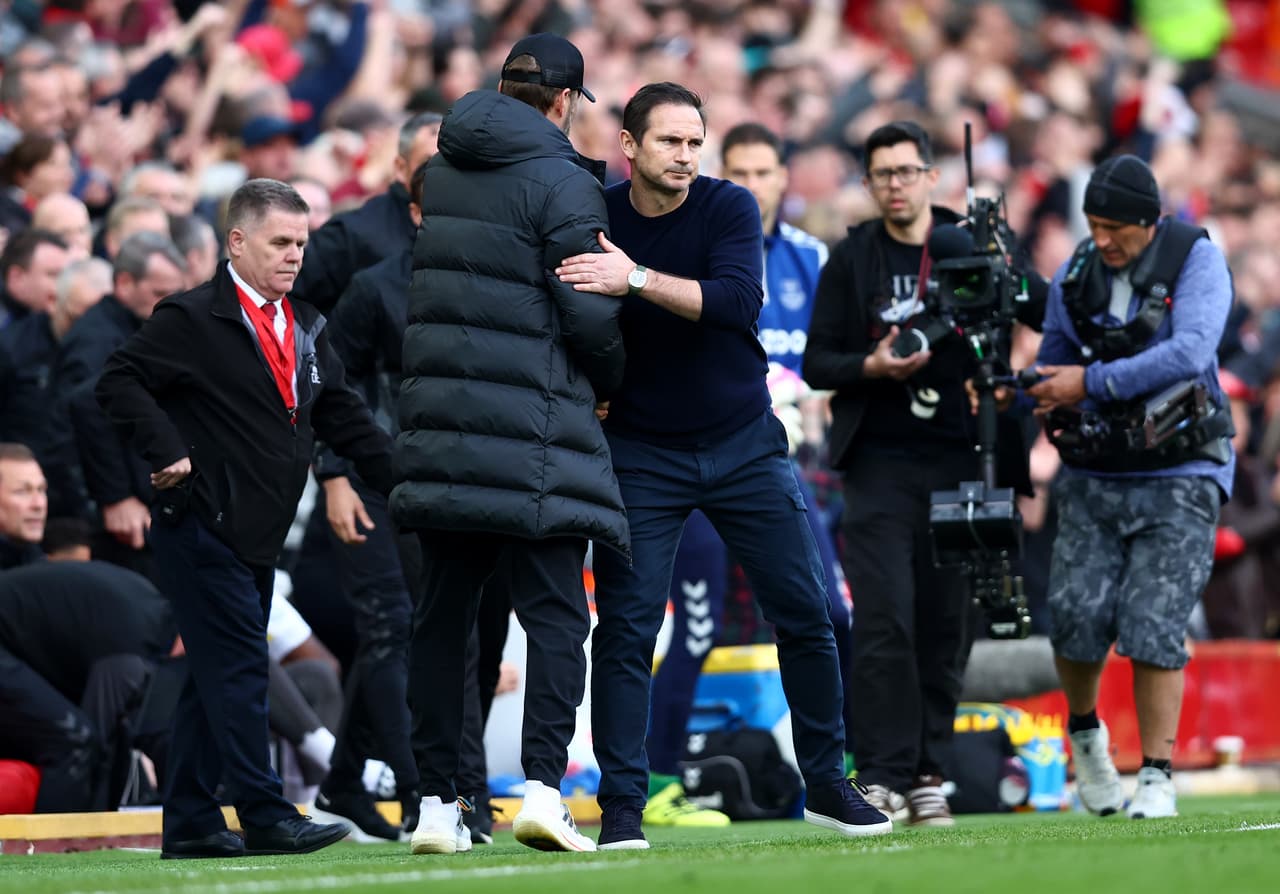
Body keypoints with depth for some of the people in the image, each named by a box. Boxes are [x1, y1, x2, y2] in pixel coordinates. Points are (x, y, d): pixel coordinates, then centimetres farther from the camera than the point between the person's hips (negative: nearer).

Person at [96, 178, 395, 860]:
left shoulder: (305, 330, 15)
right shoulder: (193, 319, -8)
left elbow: (343, 417, 17)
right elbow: (120, 382, -13)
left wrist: (405, 478, 8)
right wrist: (167, 453, -19)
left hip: (259, 537, 8)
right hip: (202, 525, -8)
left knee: (217, 677, 10)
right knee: (237, 671, -10)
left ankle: (188, 824, 13)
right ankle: (265, 820, -11)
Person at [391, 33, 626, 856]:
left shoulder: (445, 171, 13)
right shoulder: (560, 179, -7)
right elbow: (589, 313, -12)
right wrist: (607, 382, 7)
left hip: (441, 425, 6)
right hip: (534, 433, -6)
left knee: (443, 616, 9)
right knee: (556, 614, -3)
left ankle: (436, 803, 9)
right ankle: (544, 787, -17)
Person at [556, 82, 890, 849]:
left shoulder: (729, 208, -8)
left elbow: (737, 299, -25)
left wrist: (639, 279, -35)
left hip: (743, 441, 1)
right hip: (641, 452, -1)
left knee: (805, 613, 3)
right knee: (625, 628, -10)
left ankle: (828, 786, 17)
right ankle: (621, 807, -5)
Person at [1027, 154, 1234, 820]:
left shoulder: (1196, 261, -7)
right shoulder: (1073, 277, 5)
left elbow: (1188, 353, -22)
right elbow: (1054, 363, 18)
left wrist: (1093, 383, -22)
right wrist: (1047, 405, -5)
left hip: (1178, 476, -3)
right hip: (1094, 477, 3)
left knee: (1153, 625, -13)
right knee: (1077, 616, -10)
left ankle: (1157, 777, -4)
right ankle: (1085, 732, 20)